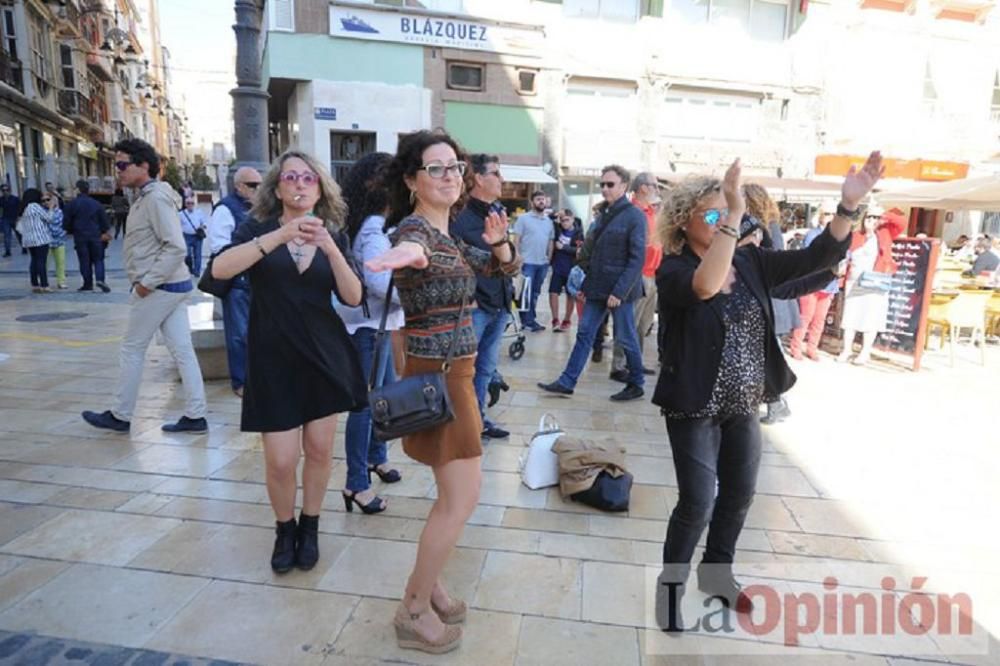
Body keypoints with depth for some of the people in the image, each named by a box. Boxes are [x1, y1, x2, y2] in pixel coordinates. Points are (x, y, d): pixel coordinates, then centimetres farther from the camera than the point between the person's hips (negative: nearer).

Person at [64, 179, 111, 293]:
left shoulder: (72, 204, -2)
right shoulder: (96, 203, 1)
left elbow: (67, 221, 1)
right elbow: (104, 220, 4)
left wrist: (70, 231, 19)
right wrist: (104, 232, 17)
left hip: (80, 237, -1)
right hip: (95, 236, 1)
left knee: (84, 260, 6)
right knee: (98, 259, 6)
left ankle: (88, 284, 8)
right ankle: (100, 279, -14)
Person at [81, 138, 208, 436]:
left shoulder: (155, 197, -15)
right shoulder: (147, 196, 15)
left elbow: (176, 247, -23)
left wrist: (147, 282, -18)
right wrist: (147, 280, 11)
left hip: (159, 288, -9)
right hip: (173, 285, 9)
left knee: (132, 350, 5)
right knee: (182, 350, 7)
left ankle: (120, 416, 19)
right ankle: (194, 416, 11)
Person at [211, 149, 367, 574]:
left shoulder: (334, 236, 5)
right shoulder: (257, 229, -1)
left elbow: (353, 297, -7)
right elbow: (220, 269, -20)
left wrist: (330, 247, -21)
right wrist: (279, 236, -29)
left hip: (326, 354, 2)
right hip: (274, 357, -2)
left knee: (319, 450, 9)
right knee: (280, 460, -1)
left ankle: (310, 527, 30)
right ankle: (284, 529, 27)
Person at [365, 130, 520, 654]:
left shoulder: (450, 236, 11)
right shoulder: (415, 229, -17)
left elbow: (506, 267, 20)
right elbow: (413, 245, -43)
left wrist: (498, 241, -3)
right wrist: (407, 254, -68)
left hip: (453, 371, 9)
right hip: (437, 375, -9)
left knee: (454, 495, 19)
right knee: (462, 497, -2)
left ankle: (425, 583, 37)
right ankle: (414, 612, 17)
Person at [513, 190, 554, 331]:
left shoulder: (549, 221, 12)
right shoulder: (523, 218, -3)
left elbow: (551, 241, 16)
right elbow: (516, 240, -6)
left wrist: (549, 258, 9)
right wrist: (517, 258, -12)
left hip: (543, 263, 5)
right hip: (527, 262, -5)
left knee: (535, 292, 12)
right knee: (526, 292, -1)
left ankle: (531, 319, 21)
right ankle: (527, 320, 5)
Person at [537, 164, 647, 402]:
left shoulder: (634, 216, -10)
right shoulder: (603, 214, 12)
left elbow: (637, 258, -15)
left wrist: (620, 292, -20)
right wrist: (586, 285, 13)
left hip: (619, 290, -7)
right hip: (597, 288, 7)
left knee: (626, 338, 5)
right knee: (584, 334, 7)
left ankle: (636, 385, 21)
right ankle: (567, 382, 13)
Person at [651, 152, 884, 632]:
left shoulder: (751, 262, 2)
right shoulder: (673, 271, -15)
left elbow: (817, 258, -3)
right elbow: (705, 287, -37)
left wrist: (849, 204, -15)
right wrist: (734, 218, -41)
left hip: (743, 407, 6)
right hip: (695, 408, -6)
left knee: (739, 494, 18)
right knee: (697, 503, -3)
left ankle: (716, 573, 42)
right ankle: (671, 585, 22)